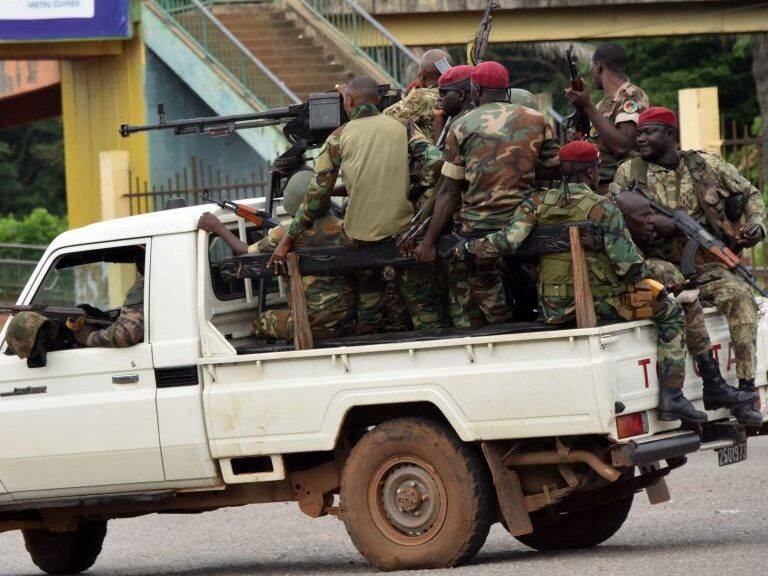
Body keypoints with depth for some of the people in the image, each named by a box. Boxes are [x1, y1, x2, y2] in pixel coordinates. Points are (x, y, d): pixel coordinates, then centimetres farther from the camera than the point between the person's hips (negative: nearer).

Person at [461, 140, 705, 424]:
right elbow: (628, 264, -15)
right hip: (600, 302, -6)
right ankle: (671, 397, 2)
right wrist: (645, 274, 7)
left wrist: (469, 247, 3)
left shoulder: (538, 203, 1)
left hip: (554, 308, 6)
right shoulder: (603, 208, -12)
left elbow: (509, 240, -11)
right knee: (670, 313, 10)